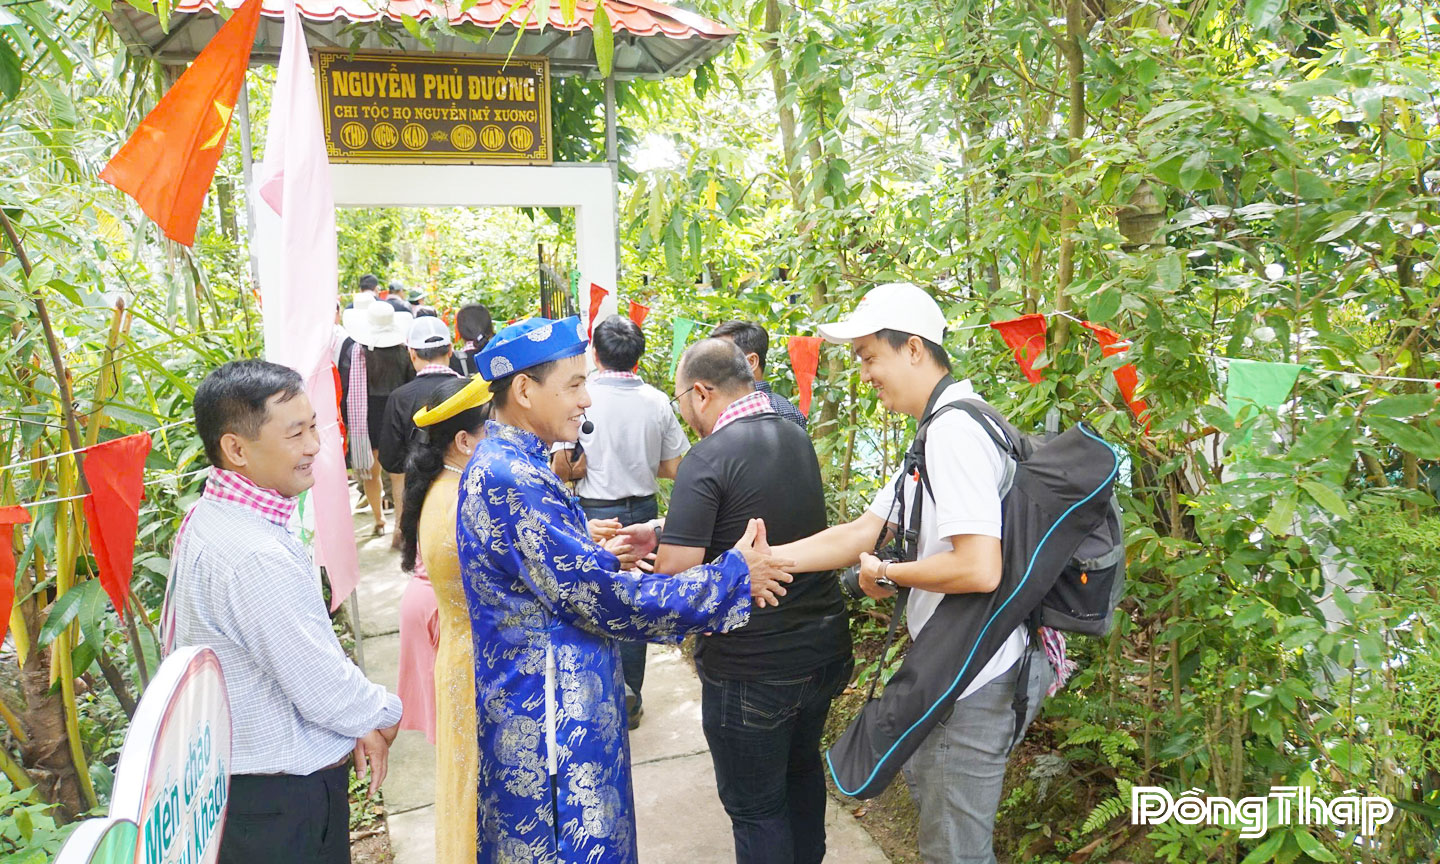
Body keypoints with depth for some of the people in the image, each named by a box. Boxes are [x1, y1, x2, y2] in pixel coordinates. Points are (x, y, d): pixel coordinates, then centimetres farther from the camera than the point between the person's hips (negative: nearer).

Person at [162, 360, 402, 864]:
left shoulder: (210, 519, 3)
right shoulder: (255, 556, -29)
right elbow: (320, 685, -23)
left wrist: (355, 723, 3)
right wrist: (384, 715, -4)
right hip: (282, 802, -9)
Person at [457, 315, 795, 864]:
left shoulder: (504, 462, 7)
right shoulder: (511, 479, -26)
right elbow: (604, 600, -24)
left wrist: (604, 557, 7)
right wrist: (733, 578, -18)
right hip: (549, 712, -10)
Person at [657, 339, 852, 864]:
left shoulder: (707, 460, -20)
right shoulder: (797, 438, 4)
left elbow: (674, 574, -24)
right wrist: (668, 530, 13)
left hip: (751, 669, -8)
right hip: (823, 648, 8)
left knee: (755, 808, 10)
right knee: (802, 770, 28)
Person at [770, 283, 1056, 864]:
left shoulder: (953, 430, -23)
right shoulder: (941, 429, 11)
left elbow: (979, 569, -32)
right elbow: (861, 533, 8)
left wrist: (886, 573, -15)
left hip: (975, 682, -11)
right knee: (922, 779, 30)